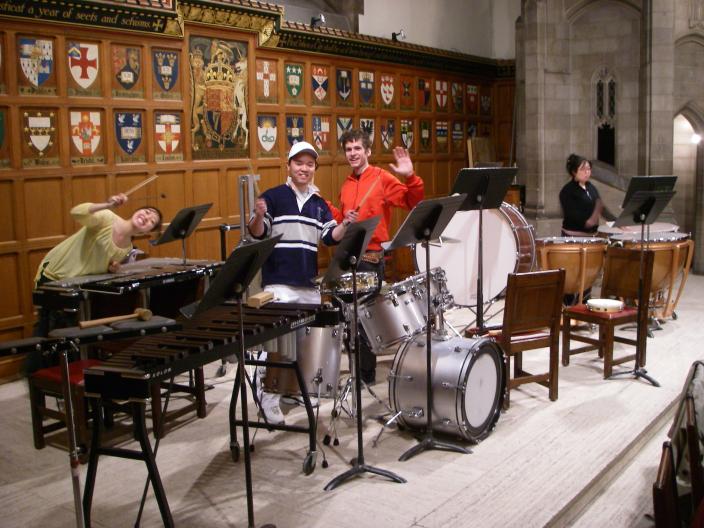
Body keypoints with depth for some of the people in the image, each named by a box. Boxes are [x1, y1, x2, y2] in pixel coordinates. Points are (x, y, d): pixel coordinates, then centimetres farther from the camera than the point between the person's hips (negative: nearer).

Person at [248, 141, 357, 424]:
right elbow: (257, 233, -9)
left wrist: (345, 224, -10)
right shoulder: (273, 196, -3)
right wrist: (258, 217, -29)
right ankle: (268, 399, 2)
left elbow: (330, 237, 8)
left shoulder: (319, 203, 13)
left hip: (310, 284, 6)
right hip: (278, 284, -6)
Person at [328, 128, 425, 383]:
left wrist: (410, 178, -28)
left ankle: (366, 373, 10)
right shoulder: (347, 184, 14)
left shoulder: (382, 178, -6)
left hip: (371, 258, -7)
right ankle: (359, 365, 29)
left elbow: (413, 203, -14)